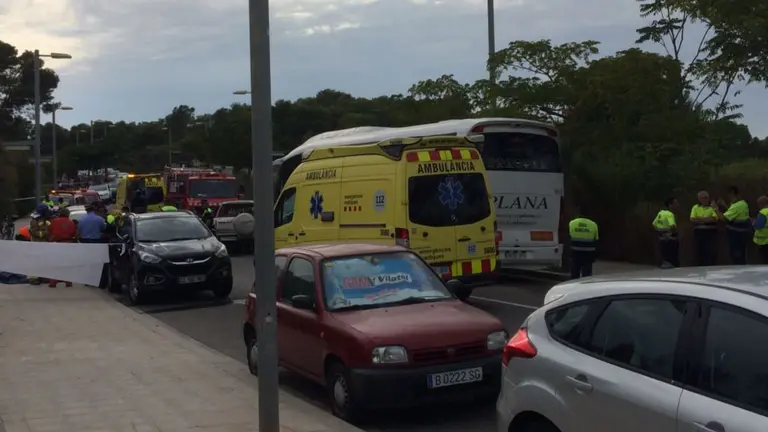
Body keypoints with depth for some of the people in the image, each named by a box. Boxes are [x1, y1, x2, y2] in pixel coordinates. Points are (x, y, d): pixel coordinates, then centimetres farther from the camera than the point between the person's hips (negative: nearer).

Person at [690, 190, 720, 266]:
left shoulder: (712, 207, 1)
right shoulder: (695, 207, 8)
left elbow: (714, 219, -12)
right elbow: (692, 220, -3)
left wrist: (700, 219, -12)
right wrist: (707, 220, -10)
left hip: (711, 232, -2)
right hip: (699, 232, 2)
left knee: (711, 252, -5)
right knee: (700, 251, 3)